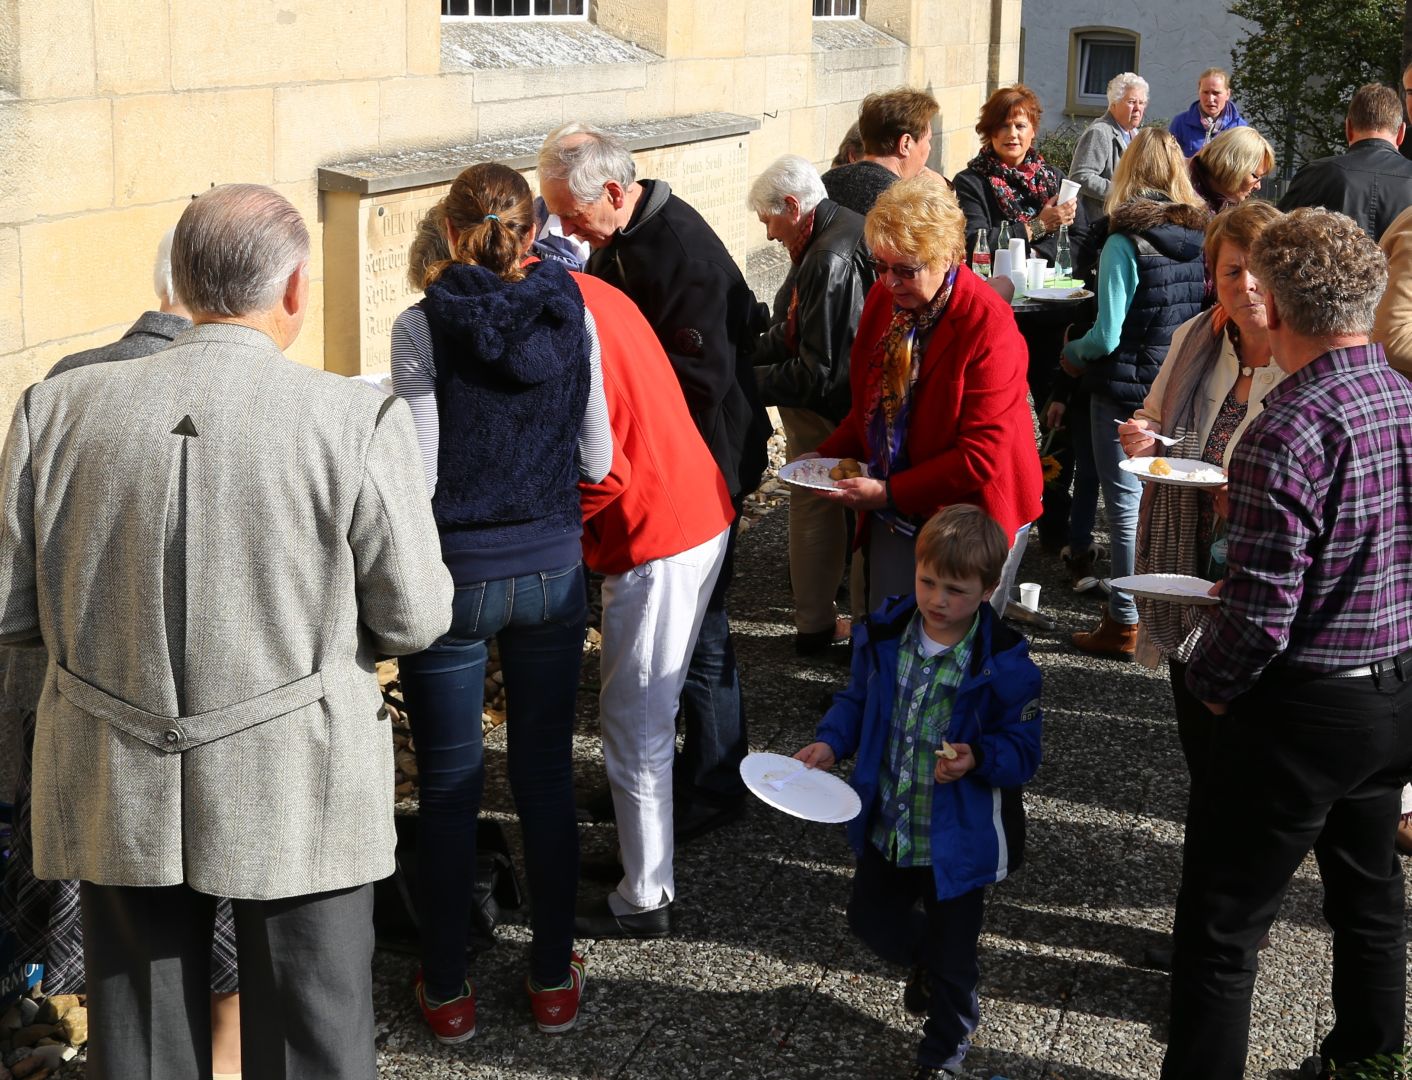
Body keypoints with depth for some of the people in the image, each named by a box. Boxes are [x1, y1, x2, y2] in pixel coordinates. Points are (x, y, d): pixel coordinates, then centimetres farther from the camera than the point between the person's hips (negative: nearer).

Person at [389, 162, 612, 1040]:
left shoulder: (425, 326, -13)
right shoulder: (572, 315, -3)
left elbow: (419, 475, -14)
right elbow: (597, 459, 2)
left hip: (455, 576, -3)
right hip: (552, 573, 3)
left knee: (452, 791, 10)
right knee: (547, 778, 14)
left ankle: (447, 991, 22)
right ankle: (554, 981, 25)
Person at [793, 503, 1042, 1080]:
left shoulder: (1003, 663, -22)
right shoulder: (884, 634, -8)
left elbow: (1023, 748, -15)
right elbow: (857, 700, 8)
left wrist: (977, 759, -33)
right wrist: (830, 742, -9)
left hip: (958, 837, -5)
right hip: (887, 826, 5)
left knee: (952, 955, 12)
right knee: (870, 917, 24)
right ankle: (927, 961, 56)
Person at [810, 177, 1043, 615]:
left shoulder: (988, 324, -20)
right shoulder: (883, 298, 2)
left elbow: (982, 455, -21)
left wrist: (890, 493, -22)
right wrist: (829, 455, 0)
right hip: (894, 517, 6)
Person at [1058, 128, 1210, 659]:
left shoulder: (1126, 242, -18)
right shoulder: (1203, 235, -1)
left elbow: (1107, 335, -18)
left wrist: (1071, 353, 1)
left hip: (1127, 389, -6)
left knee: (1127, 504, 3)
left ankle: (1124, 623, 11)